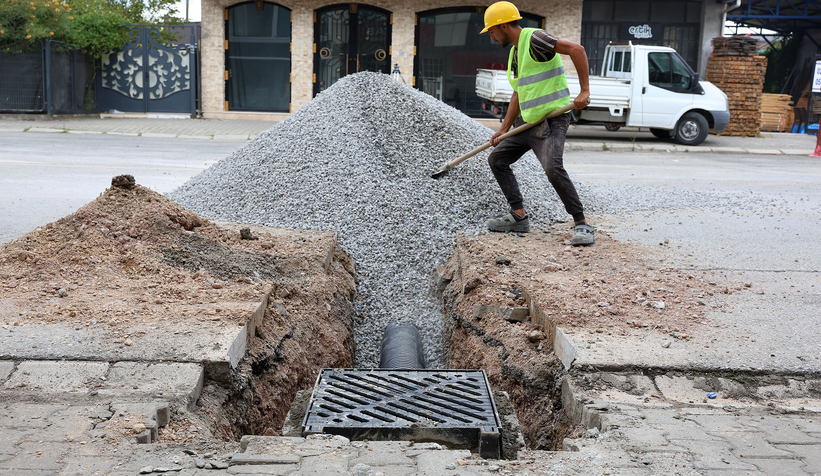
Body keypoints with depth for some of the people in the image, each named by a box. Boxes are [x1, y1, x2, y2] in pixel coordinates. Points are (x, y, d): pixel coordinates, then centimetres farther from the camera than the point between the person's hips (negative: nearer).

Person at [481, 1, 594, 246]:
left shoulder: (534, 39, -13)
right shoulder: (515, 51, 17)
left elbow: (577, 49, -23)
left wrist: (584, 91, -26)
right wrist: (503, 129, 21)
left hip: (552, 119, -10)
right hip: (528, 122, 10)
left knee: (553, 167, -28)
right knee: (497, 159, 11)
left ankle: (582, 224, -18)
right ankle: (519, 216, 13)